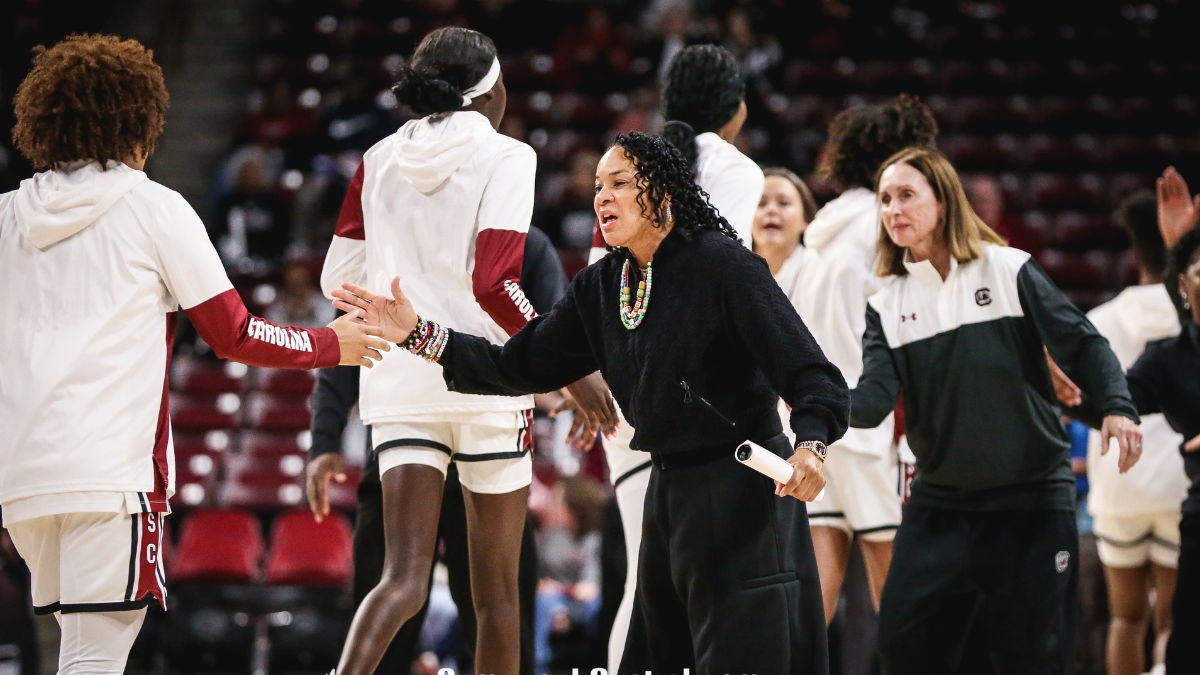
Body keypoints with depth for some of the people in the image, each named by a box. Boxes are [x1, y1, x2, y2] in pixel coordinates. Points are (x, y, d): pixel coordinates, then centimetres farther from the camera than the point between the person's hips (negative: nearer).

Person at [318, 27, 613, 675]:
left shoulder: (380, 160, 8)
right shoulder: (505, 157, -7)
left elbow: (339, 278, 14)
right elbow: (495, 284, -18)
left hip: (398, 381, 4)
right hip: (483, 382, -4)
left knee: (404, 577, -4)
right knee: (496, 590, 9)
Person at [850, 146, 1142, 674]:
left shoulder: (1009, 270, -4)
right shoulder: (887, 303, 5)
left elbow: (1082, 343, -4)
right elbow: (874, 397, -8)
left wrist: (1117, 408, -20)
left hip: (1032, 497, -3)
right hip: (940, 503, 3)